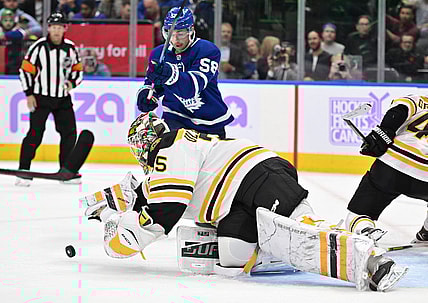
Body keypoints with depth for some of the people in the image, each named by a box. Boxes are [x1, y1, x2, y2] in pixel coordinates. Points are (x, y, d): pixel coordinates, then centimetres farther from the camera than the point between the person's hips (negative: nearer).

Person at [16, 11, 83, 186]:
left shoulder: (70, 48, 3)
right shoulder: (39, 47, -10)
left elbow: (78, 70, 14)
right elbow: (25, 70, -7)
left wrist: (72, 82, -7)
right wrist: (29, 94, -10)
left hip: (63, 98, 5)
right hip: (41, 97, -5)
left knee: (69, 132, 4)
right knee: (35, 134, -10)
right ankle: (23, 171, -6)